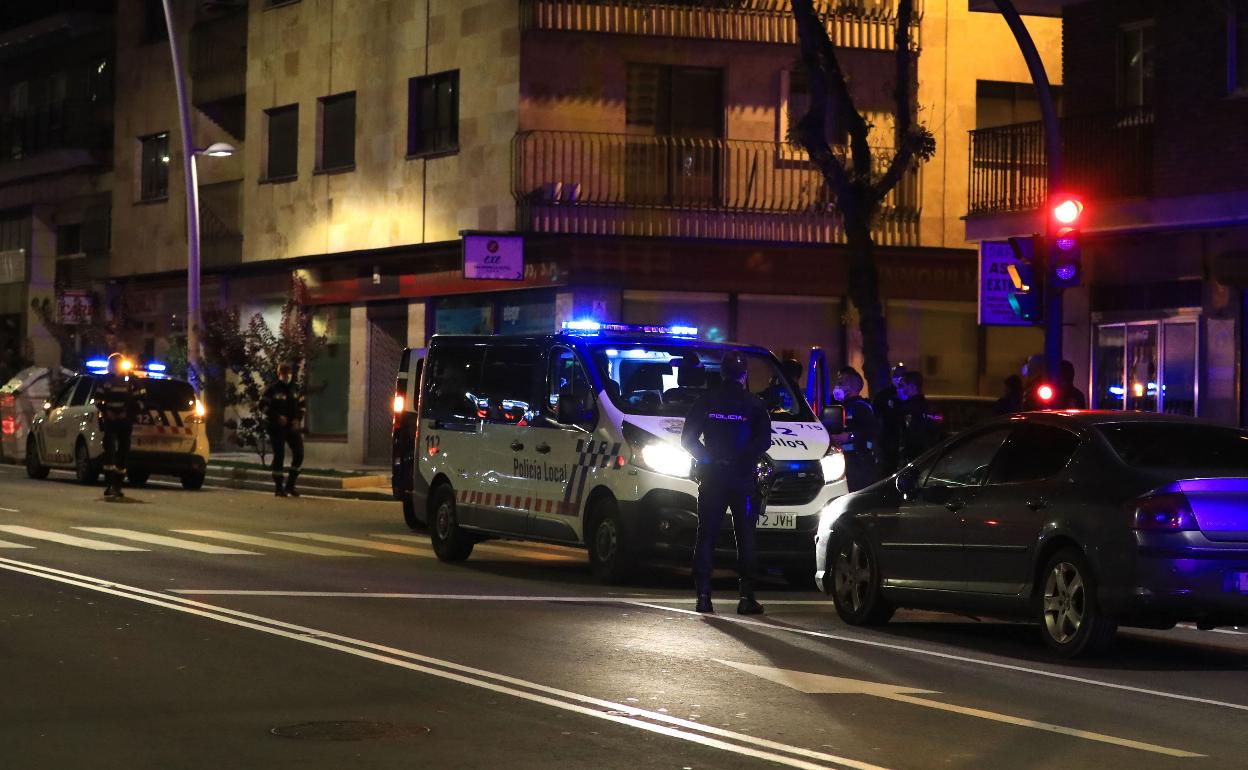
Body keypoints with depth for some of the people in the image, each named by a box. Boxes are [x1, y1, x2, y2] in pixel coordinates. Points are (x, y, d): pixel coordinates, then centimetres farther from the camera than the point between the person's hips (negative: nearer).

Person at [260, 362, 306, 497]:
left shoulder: (295, 389, 10)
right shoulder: (273, 389, -5)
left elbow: (301, 405, 17)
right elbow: (263, 405, -7)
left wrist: (298, 419, 0)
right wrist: (277, 417, -16)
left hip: (292, 426, 5)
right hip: (277, 428, -5)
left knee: (299, 454, -3)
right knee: (279, 456, -5)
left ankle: (290, 485, 11)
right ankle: (278, 487, 3)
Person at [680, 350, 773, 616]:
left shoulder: (705, 402, 4)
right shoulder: (754, 405, -1)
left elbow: (688, 438, 1)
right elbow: (764, 440, -11)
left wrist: (705, 458, 8)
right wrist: (745, 460, -4)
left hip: (712, 477, 1)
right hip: (743, 477, -1)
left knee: (706, 536, 4)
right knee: (745, 537, 3)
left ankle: (703, 596, -2)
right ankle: (746, 596, -3)